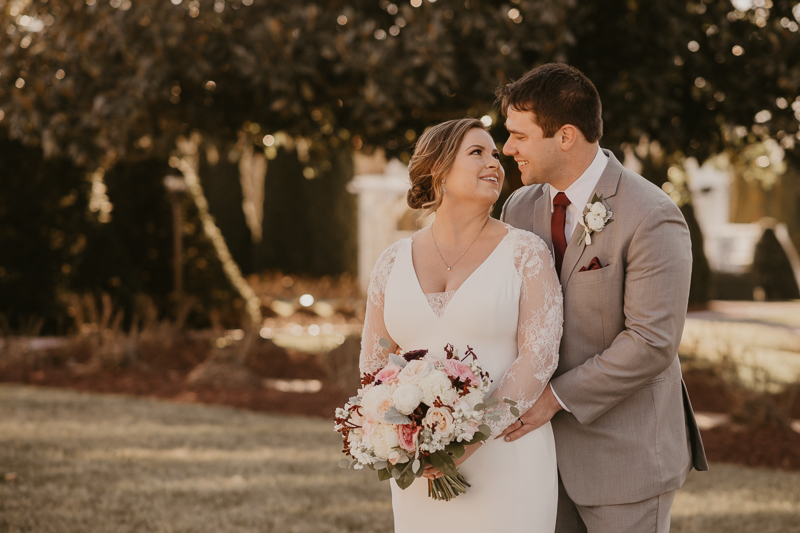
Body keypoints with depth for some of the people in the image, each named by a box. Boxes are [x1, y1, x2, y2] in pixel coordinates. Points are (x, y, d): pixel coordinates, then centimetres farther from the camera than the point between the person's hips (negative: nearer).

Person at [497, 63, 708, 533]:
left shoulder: (651, 219, -16)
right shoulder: (521, 208, 6)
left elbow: (652, 343, -20)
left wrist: (557, 396, -18)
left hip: (625, 458, -6)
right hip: (547, 445, 6)